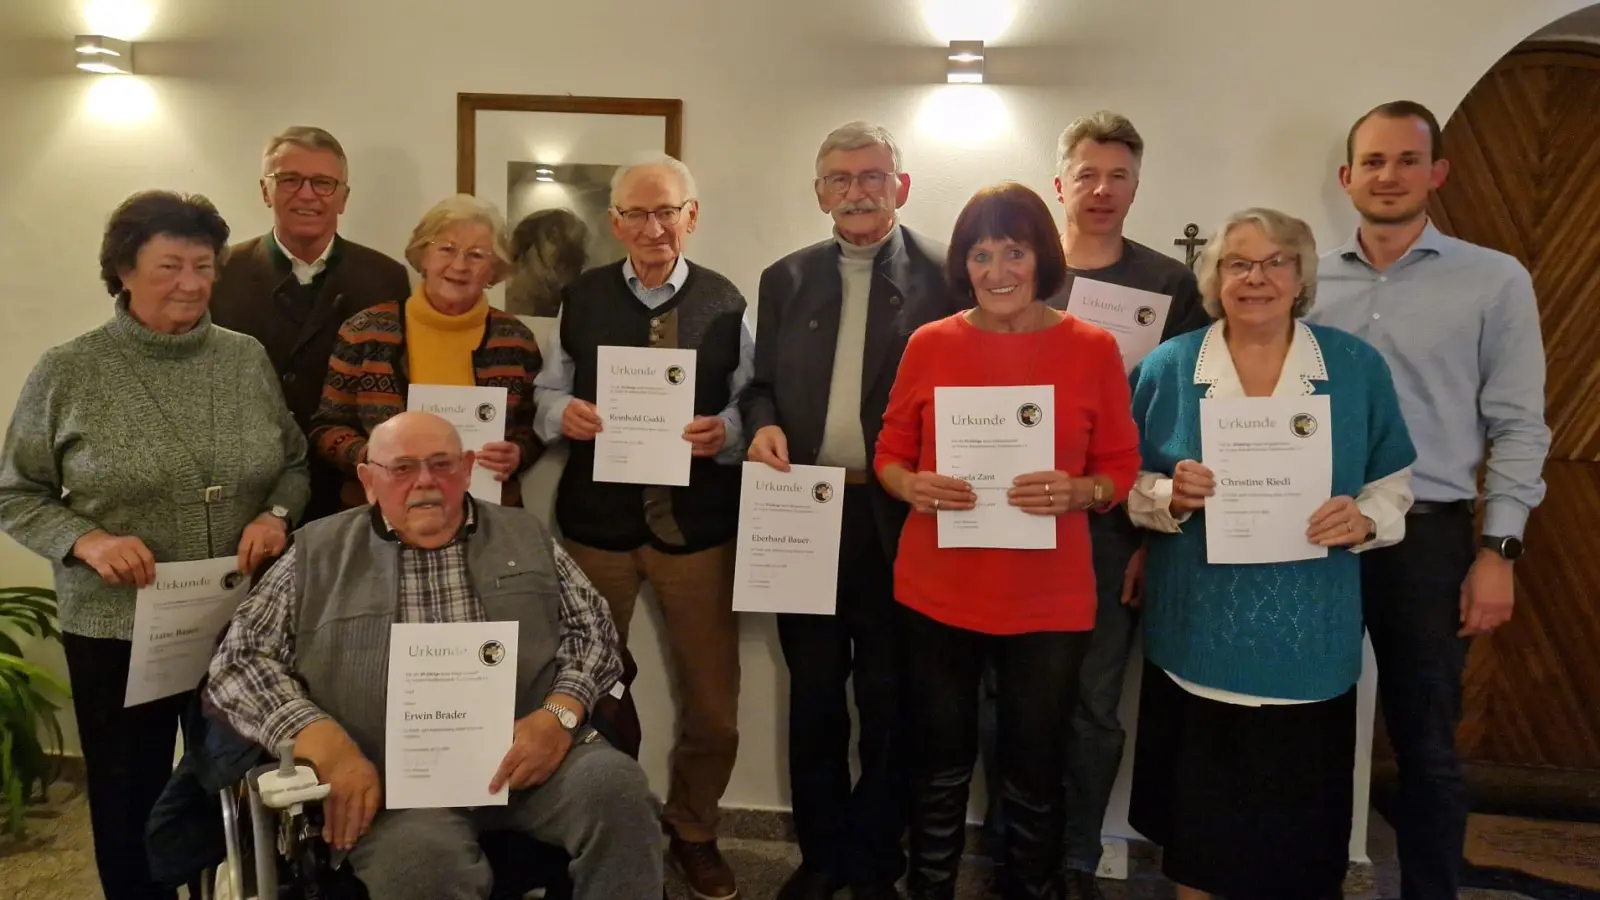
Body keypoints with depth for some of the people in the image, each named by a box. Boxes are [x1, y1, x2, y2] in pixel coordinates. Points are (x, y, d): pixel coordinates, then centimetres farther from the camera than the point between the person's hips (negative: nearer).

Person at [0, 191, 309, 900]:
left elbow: (297, 464, 9)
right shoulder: (66, 373, -6)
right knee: (128, 797, 16)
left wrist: (277, 514, -11)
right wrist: (88, 541, -17)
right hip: (117, 629, -2)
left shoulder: (248, 359, 2)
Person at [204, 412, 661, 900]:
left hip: (529, 749, 3)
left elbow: (593, 631, 14)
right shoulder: (317, 553, 11)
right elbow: (240, 660, 8)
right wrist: (325, 743, -10)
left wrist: (560, 714, -7)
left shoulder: (525, 534, 16)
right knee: (421, 858, -35)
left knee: (616, 785, -27)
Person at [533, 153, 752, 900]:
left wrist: (725, 432, -22)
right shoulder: (579, 299, 3)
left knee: (713, 700, 9)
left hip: (696, 525, -1)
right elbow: (548, 394, 8)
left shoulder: (726, 304, -2)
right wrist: (562, 412, -15)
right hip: (596, 520, 2)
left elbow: (753, 409, -2)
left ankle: (693, 830, 35)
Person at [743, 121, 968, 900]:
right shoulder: (787, 278, 9)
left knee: (889, 702, 11)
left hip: (897, 517, -3)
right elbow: (763, 385, 11)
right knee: (812, 696, 15)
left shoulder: (944, 275, -3)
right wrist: (763, 425, -10)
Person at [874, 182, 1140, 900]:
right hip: (935, 594, 1)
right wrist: (914, 487, -13)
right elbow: (889, 455, 8)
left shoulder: (1093, 349, -2)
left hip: (1047, 603, -1)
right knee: (941, 767, 13)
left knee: (1034, 778, 12)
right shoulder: (929, 343, 1)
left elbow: (1121, 468, 3)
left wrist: (1077, 493, -17)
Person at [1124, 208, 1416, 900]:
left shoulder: (1356, 367, 3)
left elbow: (1394, 481, 9)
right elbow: (1128, 484, 5)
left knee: (1302, 827, 10)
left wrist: (1365, 520, -12)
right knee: (1195, 822, 10)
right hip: (1197, 641, 0)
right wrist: (1170, 497, -16)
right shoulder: (1168, 366, 1)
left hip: (1309, 644, 1)